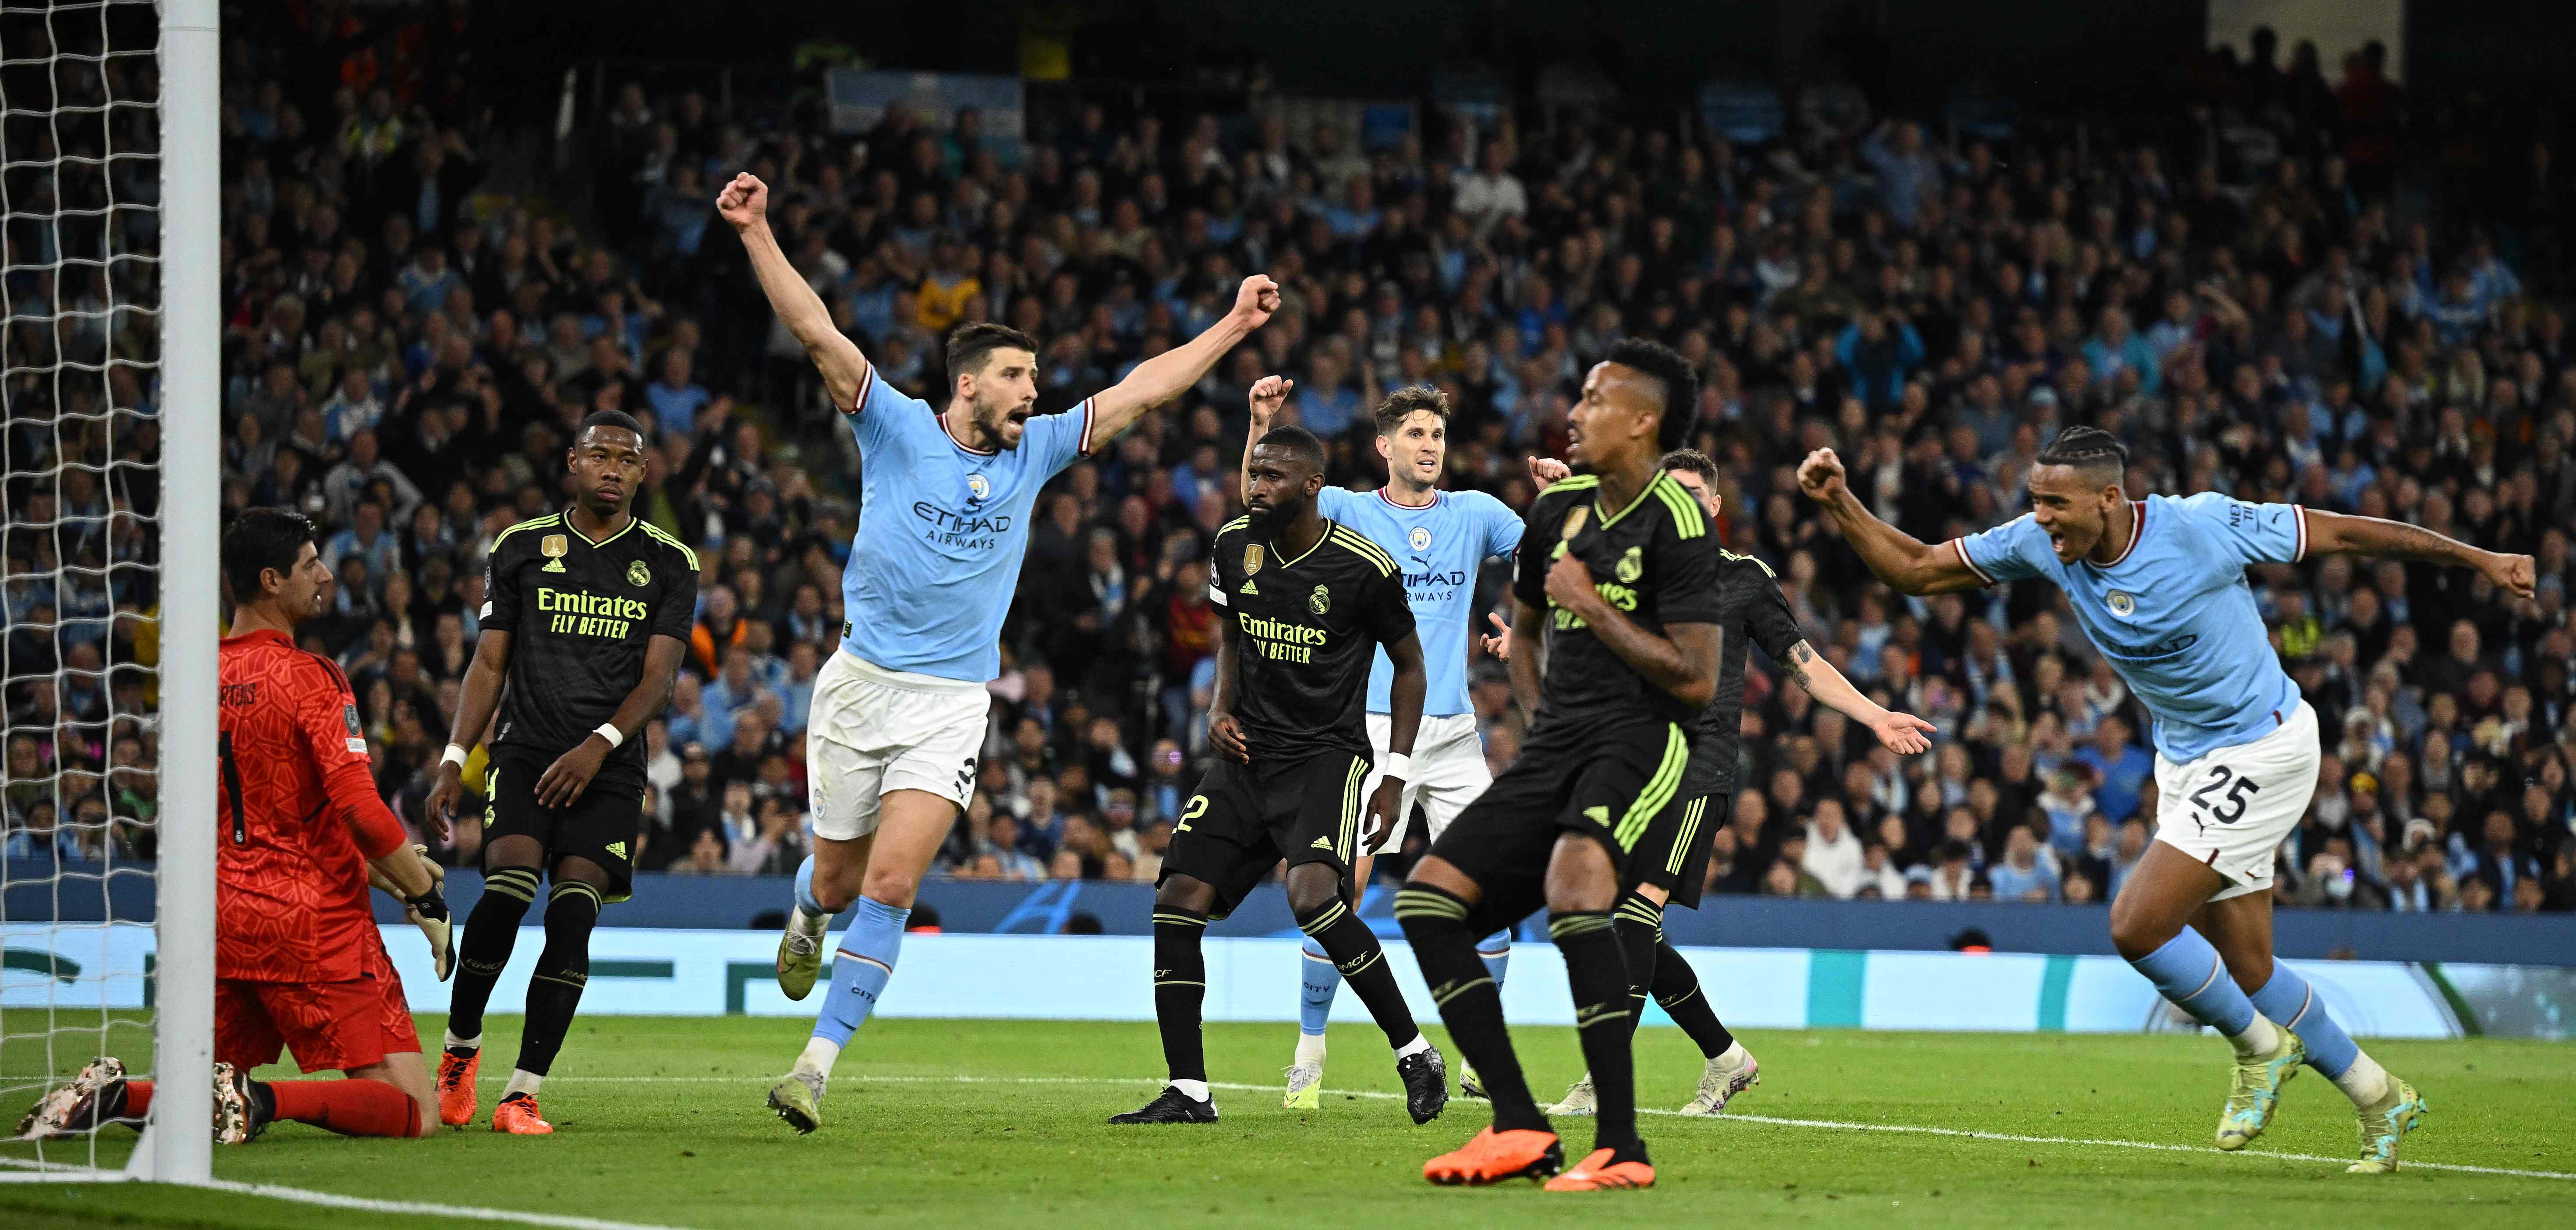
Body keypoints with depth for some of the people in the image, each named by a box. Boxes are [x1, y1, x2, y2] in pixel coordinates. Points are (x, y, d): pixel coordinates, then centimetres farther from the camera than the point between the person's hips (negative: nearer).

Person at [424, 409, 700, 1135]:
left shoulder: (668, 564, 7)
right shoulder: (522, 549, 10)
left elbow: (659, 675, -1)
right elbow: (489, 664, 12)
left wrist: (598, 746, -16)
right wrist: (454, 759, 1)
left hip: (609, 769, 0)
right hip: (524, 750, 0)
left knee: (572, 918, -13)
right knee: (508, 891, -21)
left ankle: (522, 1095, -10)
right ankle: (461, 1047, 1)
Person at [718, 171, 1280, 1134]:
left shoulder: (1033, 452, 6)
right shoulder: (896, 430, -3)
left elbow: (1141, 392, 10)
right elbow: (817, 333, -12)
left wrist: (1235, 326, 8)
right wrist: (755, 233, -22)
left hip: (951, 707, 1)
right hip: (860, 686, -1)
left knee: (891, 886, -14)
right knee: (839, 877, 10)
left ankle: (819, 1062, -12)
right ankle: (808, 921, 49)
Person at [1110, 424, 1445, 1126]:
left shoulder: (1364, 567, -11)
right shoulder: (1235, 546, 3)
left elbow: (1408, 664, 1)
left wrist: (1395, 777, -4)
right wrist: (1222, 706, 4)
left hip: (1327, 757, -6)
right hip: (1249, 753, 6)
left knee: (1313, 897, -29)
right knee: (1177, 904, -7)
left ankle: (1417, 1057, -14)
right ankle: (1188, 1093, 2)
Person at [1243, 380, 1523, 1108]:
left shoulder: (1474, 514, 11)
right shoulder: (1348, 512, 3)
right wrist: (1263, 428, -27)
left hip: (1454, 733, 3)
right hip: (1373, 730, -3)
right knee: (1343, 884, -13)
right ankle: (1309, 1052, -2)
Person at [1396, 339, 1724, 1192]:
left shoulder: (1675, 521, -9)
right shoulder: (1560, 508, 15)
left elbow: (1696, 680, -15)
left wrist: (1592, 605, -10)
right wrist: (1540, 718, 18)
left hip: (1644, 743, -9)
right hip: (1558, 741, 9)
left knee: (1574, 880, -34)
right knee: (1429, 897, -4)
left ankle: (1621, 1145, -31)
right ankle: (1521, 1129, -5)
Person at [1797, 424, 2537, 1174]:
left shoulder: (2200, 528, -23)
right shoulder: (2040, 543, -7)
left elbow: (2343, 535, -14)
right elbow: (1915, 570, -1)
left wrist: (2478, 560, -9)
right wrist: (1839, 504, -16)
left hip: (2261, 750, -7)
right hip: (2184, 762, 7)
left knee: (2138, 924, -18)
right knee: (2245, 970, 10)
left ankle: (2260, 1048, 7)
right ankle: (2379, 1099, 30)